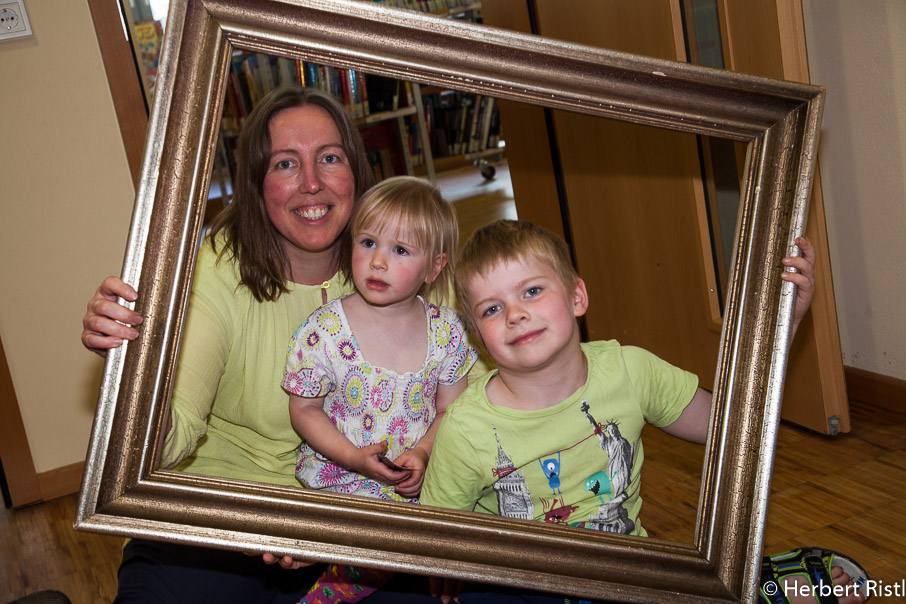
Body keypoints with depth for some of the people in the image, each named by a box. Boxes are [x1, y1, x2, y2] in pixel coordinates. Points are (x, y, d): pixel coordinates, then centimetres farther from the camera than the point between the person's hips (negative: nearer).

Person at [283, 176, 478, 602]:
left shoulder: (446, 330, -3)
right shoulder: (323, 331, -10)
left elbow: (451, 409, 3)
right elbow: (304, 409, -4)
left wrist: (422, 454, -15)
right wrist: (356, 458, -16)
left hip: (422, 473, 4)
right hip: (341, 474, -3)